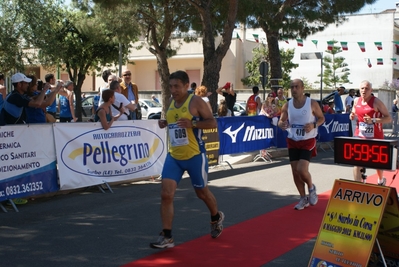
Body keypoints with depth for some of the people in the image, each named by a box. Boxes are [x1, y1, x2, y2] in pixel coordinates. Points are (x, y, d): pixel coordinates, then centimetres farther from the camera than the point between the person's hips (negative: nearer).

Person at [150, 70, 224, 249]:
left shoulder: (196, 101, -12)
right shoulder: (171, 102, 7)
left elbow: (213, 123, -13)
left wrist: (192, 123, -27)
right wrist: (165, 123, 2)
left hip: (194, 156, -5)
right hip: (173, 156, 5)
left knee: (202, 193, 14)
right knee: (166, 194, -9)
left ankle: (216, 218, 45)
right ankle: (167, 237, -3)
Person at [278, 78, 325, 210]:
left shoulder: (312, 103, -9)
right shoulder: (287, 105, -1)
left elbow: (322, 118, 2)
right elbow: (281, 121, 6)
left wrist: (314, 125, -19)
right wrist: (282, 124, -19)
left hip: (308, 141, -4)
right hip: (292, 141, 4)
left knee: (301, 169, -17)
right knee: (295, 171, 5)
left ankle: (311, 188, 15)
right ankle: (303, 198, 23)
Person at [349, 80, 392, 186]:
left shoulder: (376, 102, -14)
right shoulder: (356, 101, 2)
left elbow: (389, 118, -14)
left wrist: (373, 120, -26)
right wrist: (352, 116, -3)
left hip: (375, 137, -3)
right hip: (359, 136, 3)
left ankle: (381, 181, 44)